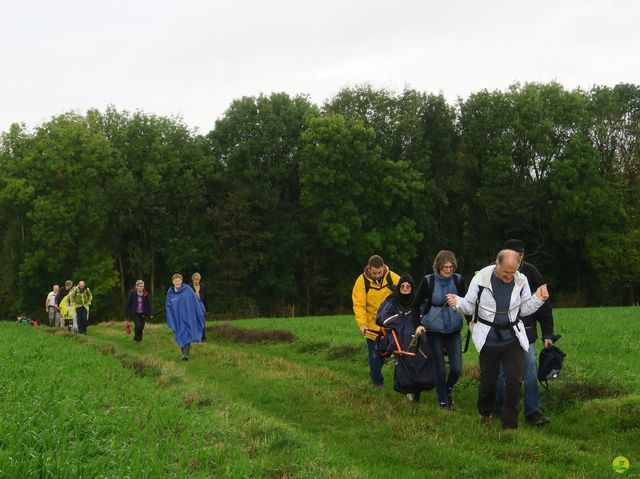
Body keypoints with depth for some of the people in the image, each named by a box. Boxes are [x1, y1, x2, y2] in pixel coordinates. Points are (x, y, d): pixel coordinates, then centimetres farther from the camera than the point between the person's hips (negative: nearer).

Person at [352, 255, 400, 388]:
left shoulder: (393, 278, -7)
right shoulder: (362, 281, -10)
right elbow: (358, 305, -12)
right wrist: (362, 324, -22)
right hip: (372, 326, -2)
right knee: (375, 354, 3)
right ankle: (377, 381, 18)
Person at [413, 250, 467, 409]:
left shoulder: (458, 280, -4)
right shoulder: (428, 281, -9)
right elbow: (416, 305, 1)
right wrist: (418, 325, -9)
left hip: (453, 329, 2)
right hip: (434, 330, -2)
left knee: (457, 368, -2)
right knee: (440, 369, 1)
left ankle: (448, 389, 31)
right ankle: (443, 401, 20)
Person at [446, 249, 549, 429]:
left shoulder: (521, 281, -3)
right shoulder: (480, 279, -11)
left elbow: (524, 310, 8)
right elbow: (470, 307, -2)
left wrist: (538, 299, -9)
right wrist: (458, 302, -22)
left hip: (513, 339, 1)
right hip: (489, 339, -1)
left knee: (515, 381, -7)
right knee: (488, 381, 10)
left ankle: (510, 424, 5)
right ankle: (485, 414, 38)